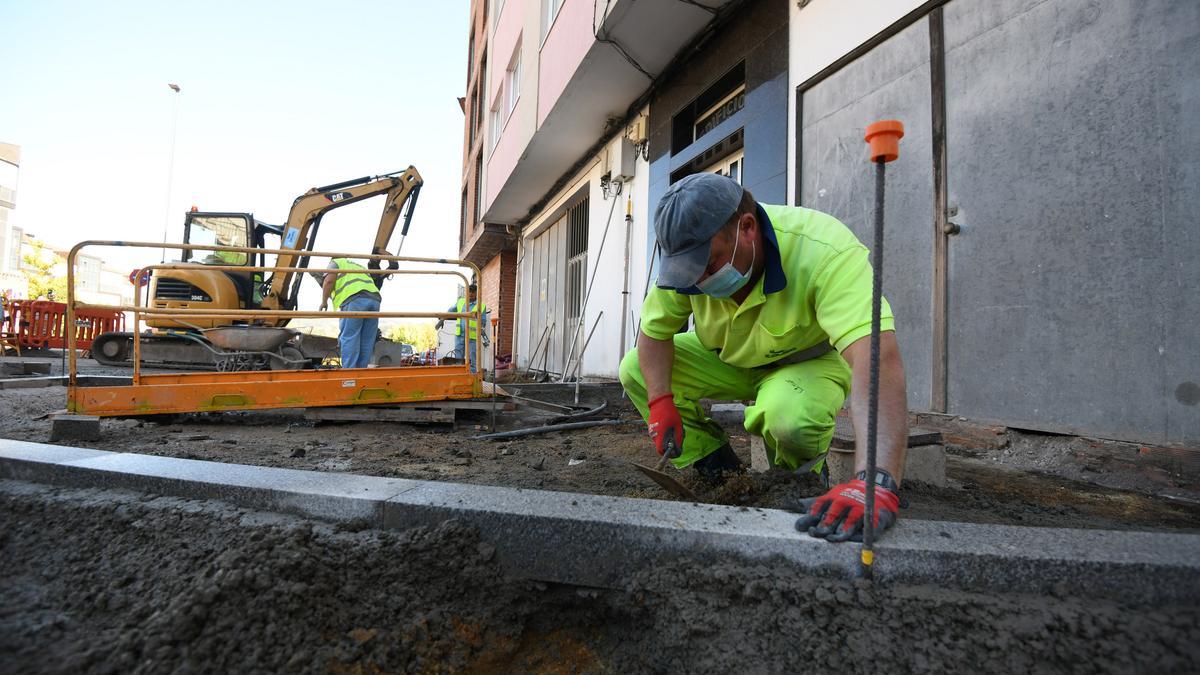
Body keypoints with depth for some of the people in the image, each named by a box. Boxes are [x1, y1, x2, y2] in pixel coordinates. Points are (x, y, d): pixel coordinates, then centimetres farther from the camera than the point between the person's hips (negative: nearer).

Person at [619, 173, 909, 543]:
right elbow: (654, 331, -9)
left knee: (792, 419, -38)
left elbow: (878, 359, -50)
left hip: (810, 360, -4)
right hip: (727, 359, 5)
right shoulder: (688, 254, -23)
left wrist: (877, 483, -61)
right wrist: (660, 402, -23)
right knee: (635, 370, -10)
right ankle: (717, 469, 6)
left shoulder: (826, 251, -39)